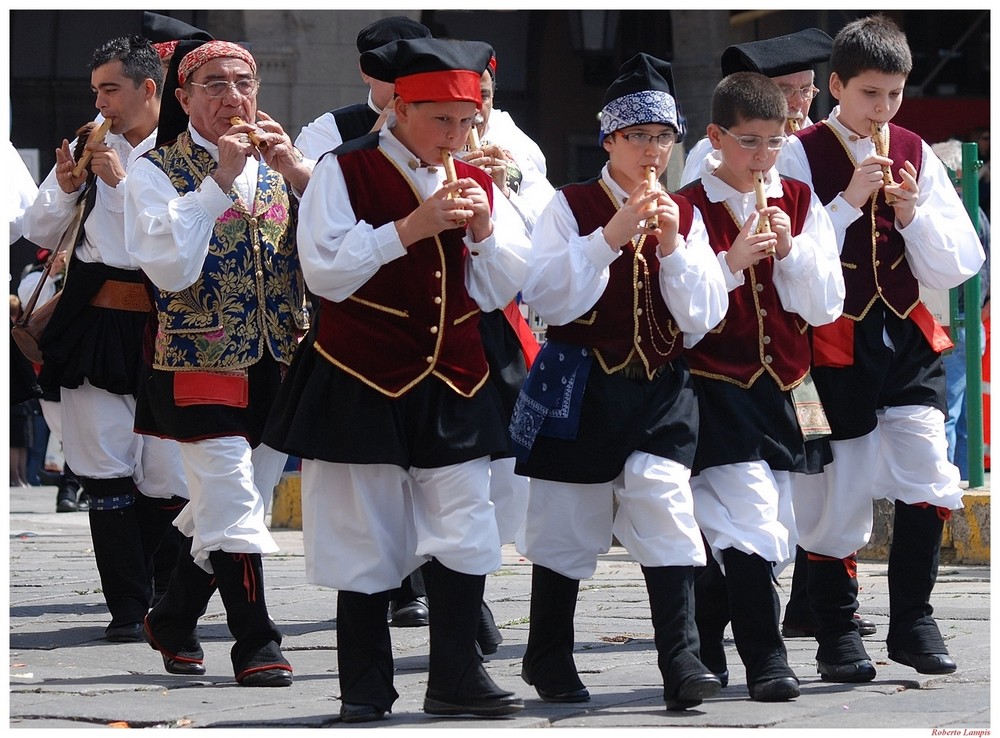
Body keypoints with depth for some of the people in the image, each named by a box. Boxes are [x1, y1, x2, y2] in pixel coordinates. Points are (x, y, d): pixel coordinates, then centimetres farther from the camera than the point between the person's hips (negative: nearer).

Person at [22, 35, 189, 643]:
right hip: (95, 318, 4)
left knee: (166, 476, -2)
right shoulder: (91, 148, 10)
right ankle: (128, 609, 5)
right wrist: (66, 188, -3)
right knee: (108, 472, 0)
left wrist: (123, 182, -15)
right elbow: (40, 235, 14)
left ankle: (153, 601, 17)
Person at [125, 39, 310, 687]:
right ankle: (256, 641, -3)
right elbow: (170, 269, -18)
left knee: (222, 504, 12)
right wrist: (219, 181, -19)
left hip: (279, 360, 5)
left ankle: (173, 621, 28)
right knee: (234, 502, -10)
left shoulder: (277, 163, 10)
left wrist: (299, 172, -13)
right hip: (202, 361, -5)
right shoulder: (159, 172, -3)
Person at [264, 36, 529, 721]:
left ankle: (457, 677, 8)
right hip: (362, 383, -4)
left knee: (465, 530, -1)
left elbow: (502, 291, 10)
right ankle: (366, 685, 10)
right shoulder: (346, 171, -4)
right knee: (365, 538, 1)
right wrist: (409, 227, -19)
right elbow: (325, 272, -14)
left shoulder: (476, 185, 11)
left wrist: (484, 233, -8)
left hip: (453, 382, 4)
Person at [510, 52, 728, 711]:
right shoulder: (572, 207, -1)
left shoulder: (684, 215, 8)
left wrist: (672, 247, -13)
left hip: (660, 387, 2)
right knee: (567, 522, 6)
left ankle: (682, 660, -17)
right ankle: (549, 658, 23)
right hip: (581, 386, -2)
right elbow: (544, 297, -14)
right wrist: (611, 237, -20)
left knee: (664, 500, -16)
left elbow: (704, 316, 1)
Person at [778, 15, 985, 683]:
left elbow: (958, 266, 7)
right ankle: (838, 634, 14)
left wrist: (912, 214, -10)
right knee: (836, 497, 2)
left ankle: (912, 620, 7)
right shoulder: (801, 156, -3)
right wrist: (849, 202, -18)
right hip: (833, 344, -3)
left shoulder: (915, 155, 9)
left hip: (907, 338, 3)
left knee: (928, 479, -8)